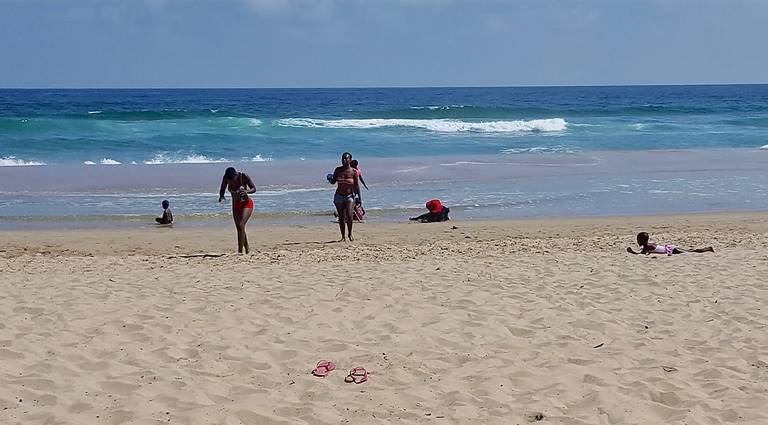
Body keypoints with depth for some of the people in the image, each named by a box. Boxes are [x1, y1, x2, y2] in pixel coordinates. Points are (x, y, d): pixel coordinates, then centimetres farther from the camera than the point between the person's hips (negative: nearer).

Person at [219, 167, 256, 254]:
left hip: (246, 204, -5)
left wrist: (247, 191, -37)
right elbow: (222, 189, 0)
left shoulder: (244, 176, -22)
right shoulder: (226, 178, -12)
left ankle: (240, 251, -21)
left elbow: (254, 188, -15)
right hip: (235, 205, 5)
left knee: (241, 226, -20)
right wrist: (221, 196, -23)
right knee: (239, 228, 8)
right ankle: (247, 250, 22)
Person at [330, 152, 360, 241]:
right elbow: (333, 182, 8)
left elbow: (356, 185, -1)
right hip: (339, 196, 2)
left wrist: (359, 197, -2)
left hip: (350, 196, -2)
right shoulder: (338, 170, 1)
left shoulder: (353, 171, -6)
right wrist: (330, 179, -15)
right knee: (341, 218, 3)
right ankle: (343, 237, 13)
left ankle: (350, 234, 5)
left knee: (349, 215, -17)